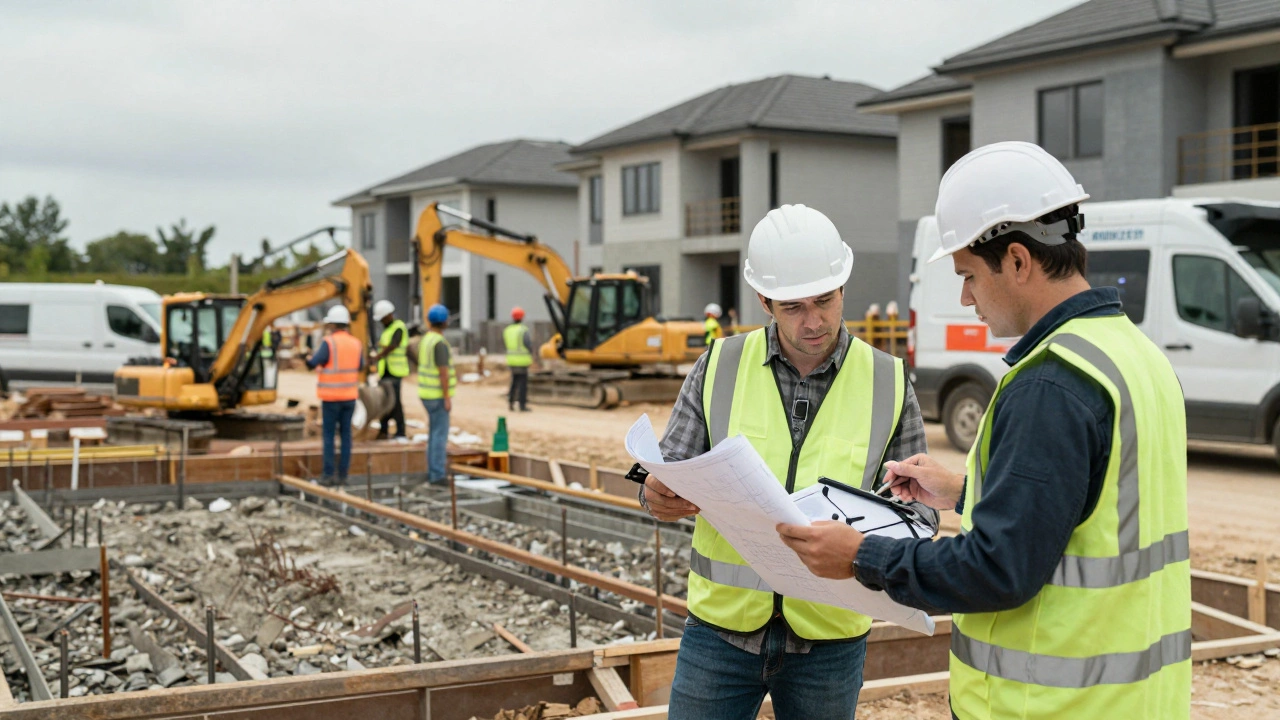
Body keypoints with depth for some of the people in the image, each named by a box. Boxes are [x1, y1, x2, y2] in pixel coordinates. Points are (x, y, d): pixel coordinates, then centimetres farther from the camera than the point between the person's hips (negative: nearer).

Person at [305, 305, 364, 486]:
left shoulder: (329, 343, -13)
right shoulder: (356, 344, 4)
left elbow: (312, 364, -18)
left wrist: (311, 356, 4)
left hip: (331, 396, -5)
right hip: (350, 395, 5)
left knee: (328, 435, 2)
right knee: (345, 434, 7)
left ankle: (328, 474, 0)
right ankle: (343, 475, 8)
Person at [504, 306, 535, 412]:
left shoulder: (507, 330, 4)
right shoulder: (523, 330, -14)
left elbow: (505, 343, 15)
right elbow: (529, 344, -14)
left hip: (511, 359, 5)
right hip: (523, 360, -5)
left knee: (514, 380, 18)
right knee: (523, 382, 0)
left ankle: (510, 402, 11)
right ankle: (522, 405, 1)